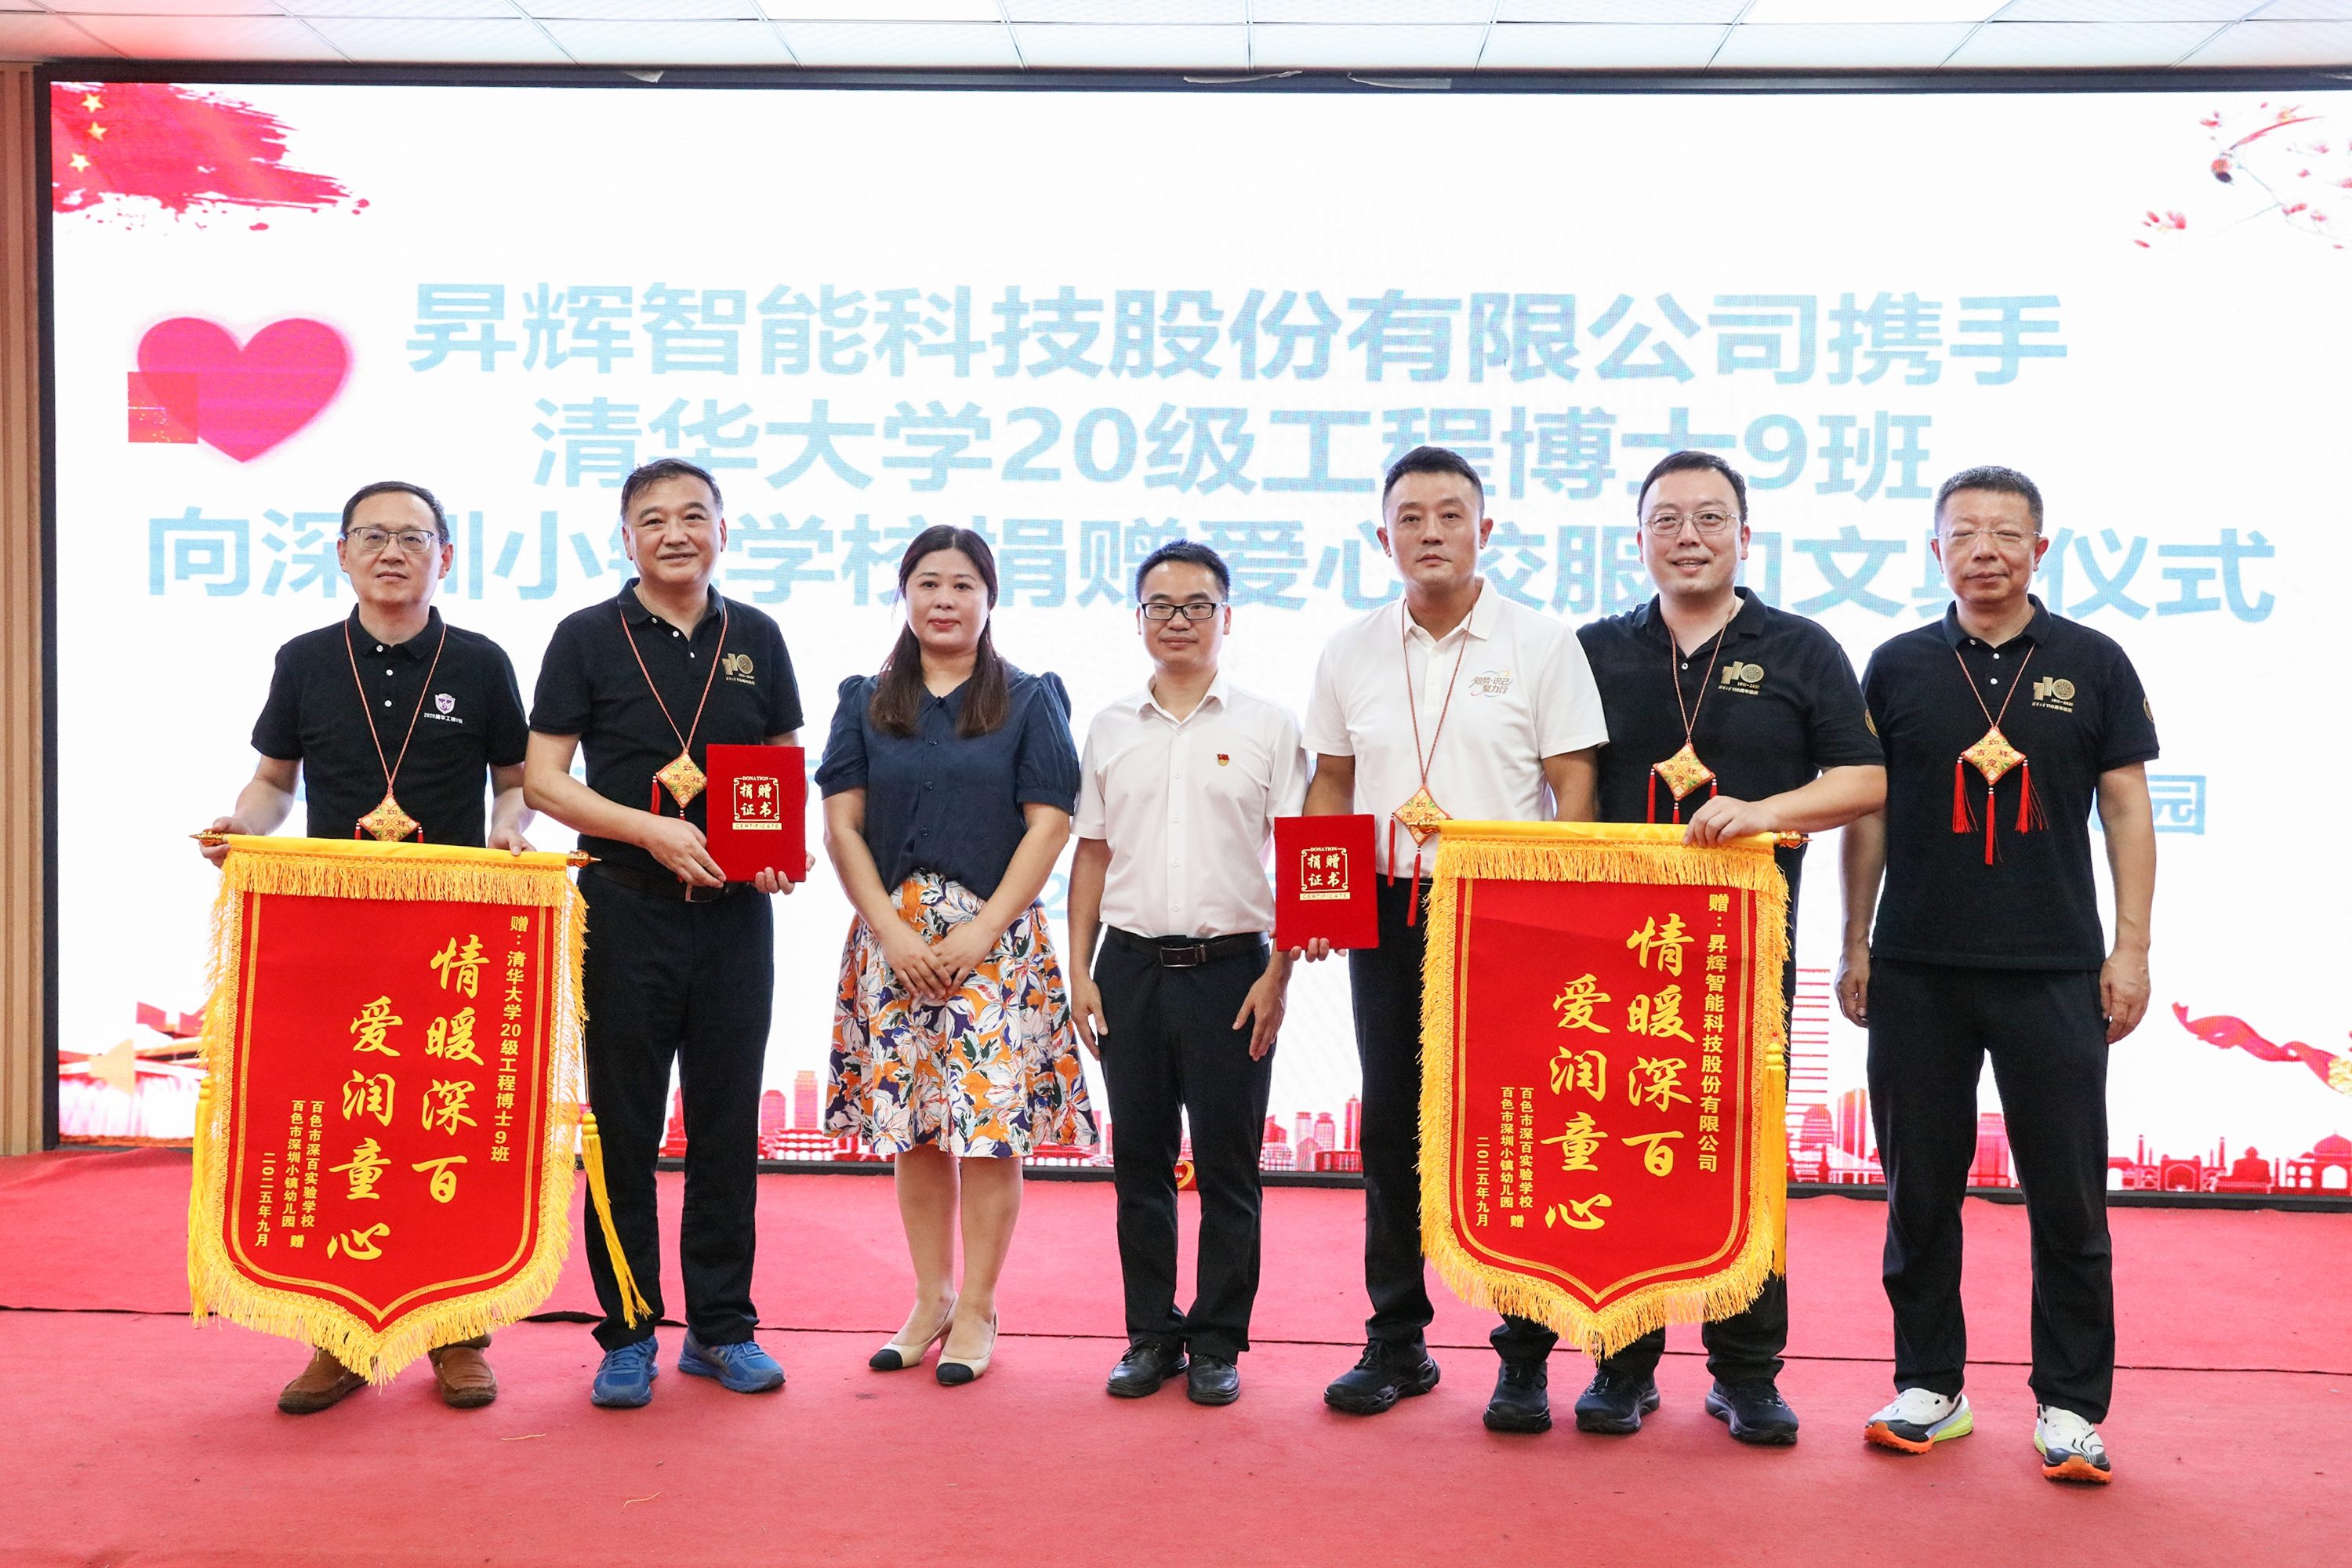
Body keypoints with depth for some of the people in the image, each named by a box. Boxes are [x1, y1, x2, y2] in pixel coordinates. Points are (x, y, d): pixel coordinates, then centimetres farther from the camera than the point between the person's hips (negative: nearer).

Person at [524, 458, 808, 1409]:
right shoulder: (588, 638, 1)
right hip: (626, 908, -2)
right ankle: (627, 1333, 15)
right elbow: (542, 778, -3)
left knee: (728, 1125, 8)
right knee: (624, 1126, 4)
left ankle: (722, 1327, 19)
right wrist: (651, 831, -16)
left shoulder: (756, 639, 9)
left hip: (736, 912, 2)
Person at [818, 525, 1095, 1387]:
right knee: (914, 1125, 6)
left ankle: (977, 1307, 10)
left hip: (996, 936, -2)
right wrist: (891, 930, -7)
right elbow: (842, 825, 5)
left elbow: (1048, 826, -2)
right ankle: (930, 1299, 20)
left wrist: (983, 930, -11)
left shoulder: (1030, 700, 5)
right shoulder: (864, 701, 11)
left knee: (992, 1122, -2)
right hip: (892, 936, 2)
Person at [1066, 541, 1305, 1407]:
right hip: (1131, 968, 3)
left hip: (1229, 968, -3)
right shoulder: (1110, 728, 10)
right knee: (1140, 1162, 8)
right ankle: (1150, 1335, 20)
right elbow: (1092, 854, 12)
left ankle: (1218, 1342, 14)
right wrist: (1080, 971, 5)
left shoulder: (1267, 726, 1)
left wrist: (1278, 976, -8)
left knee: (1227, 1166, 2)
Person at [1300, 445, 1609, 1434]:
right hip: (1389, 911, 4)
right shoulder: (1350, 654, 10)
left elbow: (1575, 787, -3)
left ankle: (1526, 1358, 11)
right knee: (1391, 1130, 9)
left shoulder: (1542, 645, -1)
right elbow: (1331, 784, 15)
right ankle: (1396, 1344, 21)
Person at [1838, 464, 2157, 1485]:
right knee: (1919, 1190, 8)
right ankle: (1930, 1386, 20)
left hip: (2055, 972, -1)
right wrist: (1856, 947, 6)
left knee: (2067, 1197, 3)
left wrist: (2131, 947, -2)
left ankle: (2070, 1405, 15)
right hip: (1917, 972, 1)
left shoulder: (2092, 665, 4)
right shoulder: (1899, 666, 5)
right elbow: (1866, 813, 8)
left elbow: (2127, 809, 4)